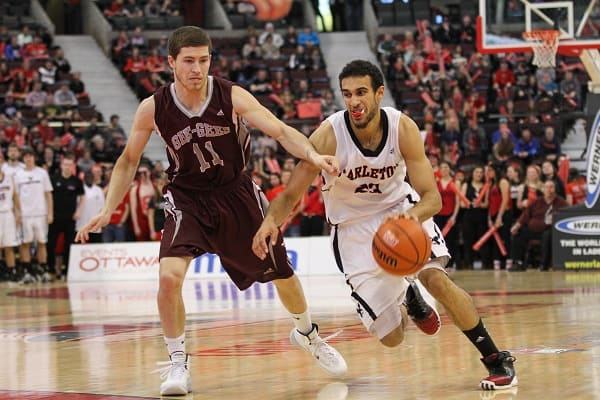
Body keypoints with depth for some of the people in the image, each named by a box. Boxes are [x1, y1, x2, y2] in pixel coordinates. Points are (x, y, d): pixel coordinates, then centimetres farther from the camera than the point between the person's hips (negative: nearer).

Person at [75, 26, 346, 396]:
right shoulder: (153, 109, -15)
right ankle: (178, 362, -3)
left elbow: (280, 131, -26)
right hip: (188, 199, -1)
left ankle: (307, 333, 43)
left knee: (281, 273, 12)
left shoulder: (232, 97, -19)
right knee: (170, 276, -24)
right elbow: (129, 161, -1)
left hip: (237, 194, 1)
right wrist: (108, 210, -9)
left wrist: (312, 155, -46)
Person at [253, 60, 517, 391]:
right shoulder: (328, 136, -24)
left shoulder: (403, 128, -21)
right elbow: (290, 195, -18)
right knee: (391, 337, -2)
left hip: (400, 209, 0)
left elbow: (432, 197, -22)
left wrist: (414, 214, -46)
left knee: (436, 279, -28)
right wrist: (271, 221, -41)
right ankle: (406, 297, 37)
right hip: (353, 225, 0)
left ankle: (497, 360, -10)